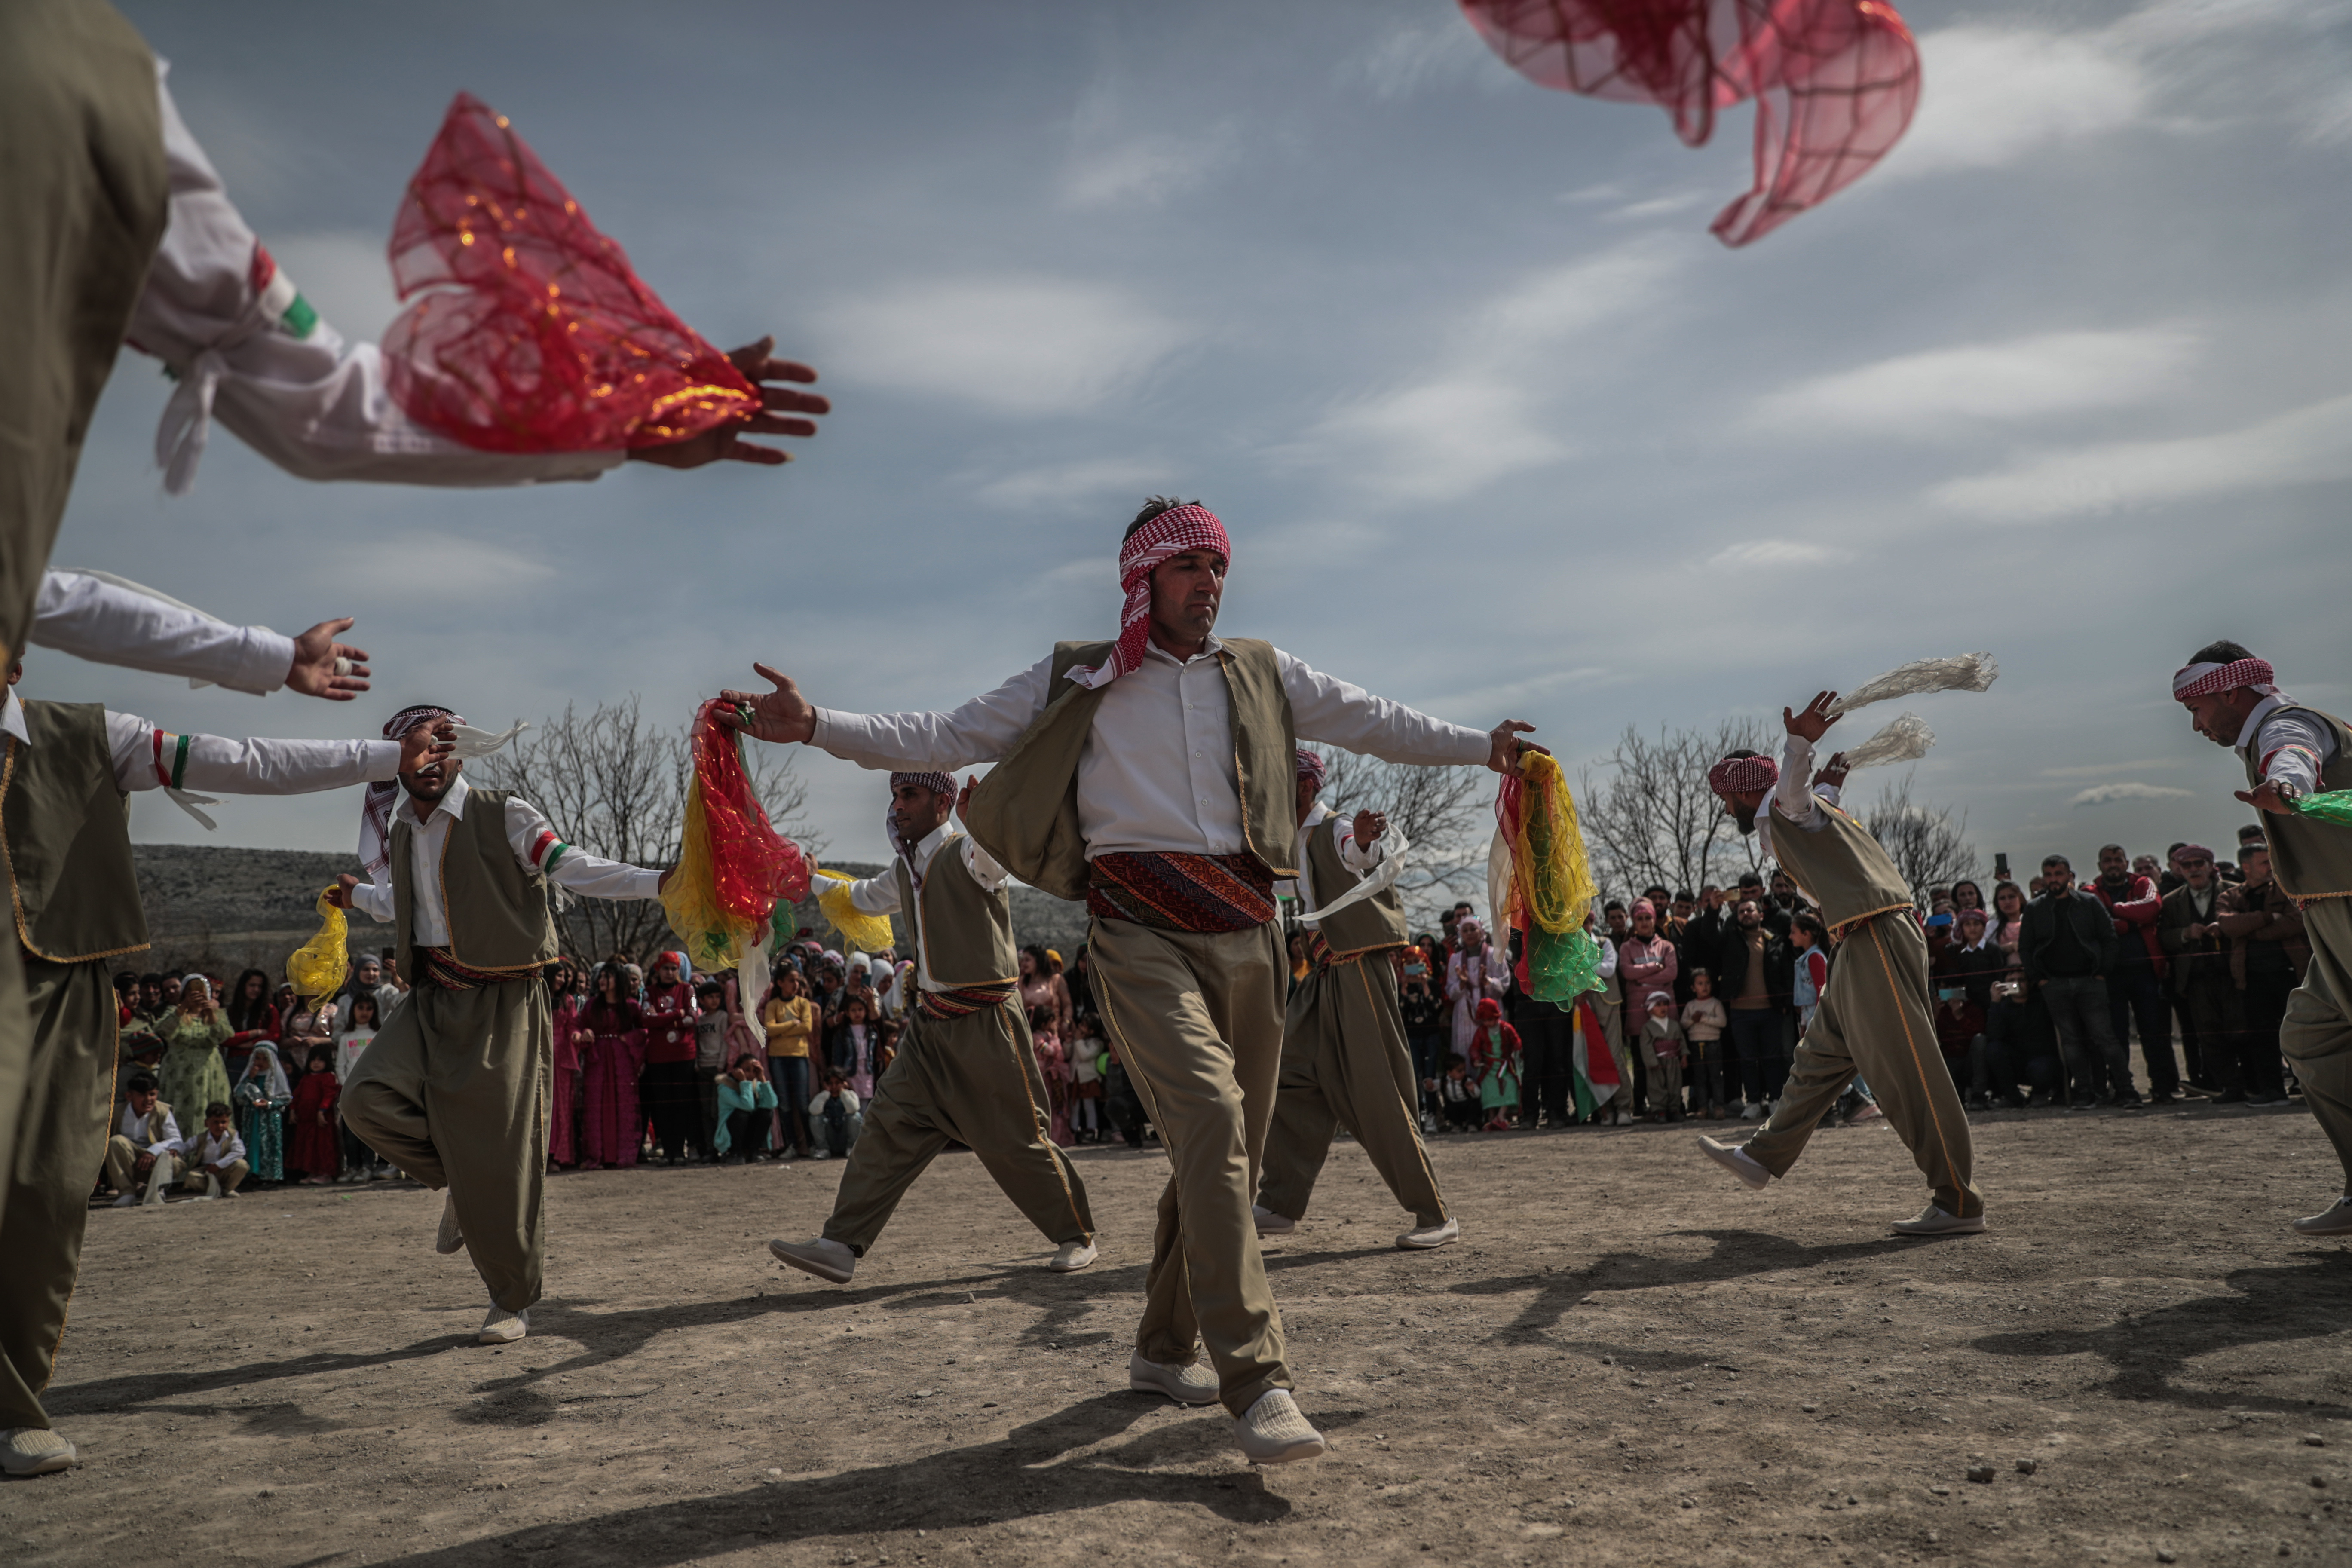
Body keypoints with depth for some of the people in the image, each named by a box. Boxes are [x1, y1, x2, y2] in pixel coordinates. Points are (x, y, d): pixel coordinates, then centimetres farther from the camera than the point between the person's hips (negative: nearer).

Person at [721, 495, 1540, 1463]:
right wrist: (817, 725, -3)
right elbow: (947, 739, 7)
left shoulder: (1261, 673, 16)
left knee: (1227, 1151, 8)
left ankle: (1164, 1347, 28)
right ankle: (1257, 1385, -21)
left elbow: (1372, 722, 25)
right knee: (1210, 1124, -22)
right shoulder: (1077, 681, 8)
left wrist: (1481, 747, 28)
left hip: (1245, 928, 5)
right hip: (1143, 931, -4)